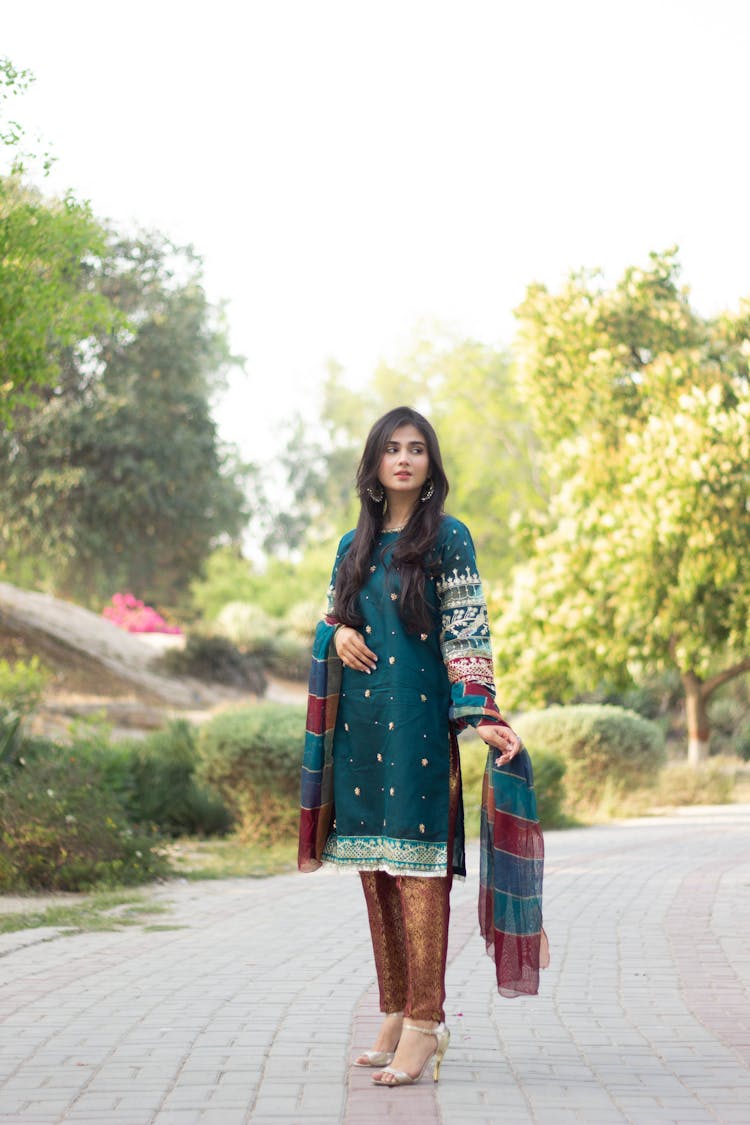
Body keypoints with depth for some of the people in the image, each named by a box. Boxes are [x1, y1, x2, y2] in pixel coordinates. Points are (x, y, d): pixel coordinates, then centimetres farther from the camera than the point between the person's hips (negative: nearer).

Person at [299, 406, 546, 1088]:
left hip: (420, 720, -6)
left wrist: (481, 716, -17)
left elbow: (466, 635, -7)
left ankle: (424, 1022, -9)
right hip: (360, 724, 6)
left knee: (417, 865, -10)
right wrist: (339, 634, -1)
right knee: (373, 867, 7)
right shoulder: (355, 546, 14)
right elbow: (332, 617, 23)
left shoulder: (447, 539, -2)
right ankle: (398, 1014, 16)